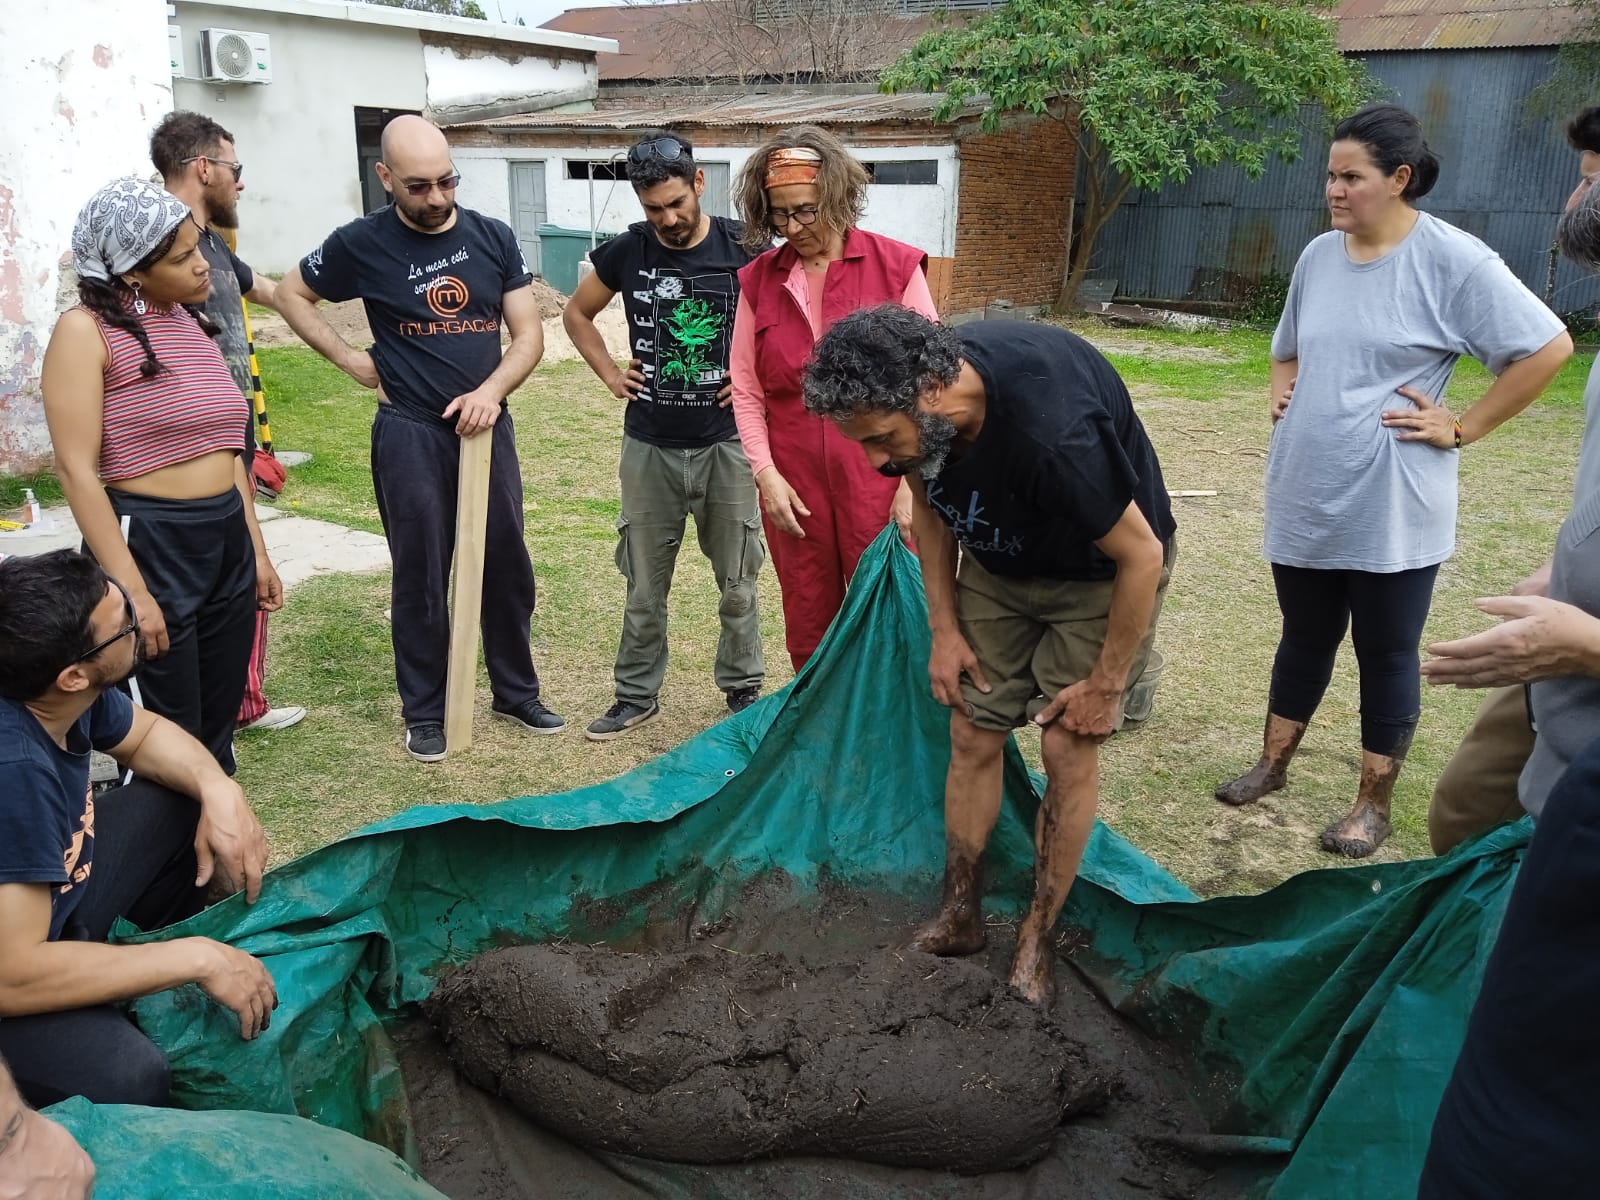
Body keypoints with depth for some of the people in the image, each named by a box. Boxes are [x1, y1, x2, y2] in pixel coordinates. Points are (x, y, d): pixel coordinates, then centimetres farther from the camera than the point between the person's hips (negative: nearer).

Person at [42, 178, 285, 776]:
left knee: (217, 732, 15)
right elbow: (77, 470, -15)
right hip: (149, 544, -7)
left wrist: (256, 551, 16)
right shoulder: (87, 330, -10)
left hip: (227, 539, 7)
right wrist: (130, 590, -19)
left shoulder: (192, 321, 11)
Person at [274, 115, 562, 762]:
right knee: (421, 576, 5)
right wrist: (348, 359, 0)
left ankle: (516, 692, 26)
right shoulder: (362, 243, -4)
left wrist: (492, 390, -15)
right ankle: (425, 711, 20)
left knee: (507, 566, 9)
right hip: (410, 435, -2)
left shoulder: (493, 237, 1)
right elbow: (291, 294, 10)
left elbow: (529, 333, 1)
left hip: (486, 427, 3)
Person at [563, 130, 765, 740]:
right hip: (649, 447, 2)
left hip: (727, 444, -1)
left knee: (737, 581, 9)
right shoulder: (626, 252, -1)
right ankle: (637, 694, 26)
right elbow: (576, 313, 16)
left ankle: (743, 688, 28)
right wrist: (609, 372, 5)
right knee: (644, 585, 11)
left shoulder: (745, 248, -7)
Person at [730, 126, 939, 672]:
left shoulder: (896, 267, -3)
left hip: (879, 483, -3)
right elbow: (746, 388, 8)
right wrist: (766, 473, -4)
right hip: (792, 486, 3)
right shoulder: (759, 280, 6)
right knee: (808, 631, 12)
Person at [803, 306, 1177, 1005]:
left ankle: (1039, 936, 12)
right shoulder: (910, 396, -22)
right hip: (997, 560, 5)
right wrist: (945, 628, -1)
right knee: (974, 735, 4)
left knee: (1067, 749, -5)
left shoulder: (1051, 430, -42)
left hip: (1102, 570, -5)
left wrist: (1104, 685, -18)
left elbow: (1141, 556, -28)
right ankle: (960, 916, 18)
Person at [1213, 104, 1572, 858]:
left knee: (1386, 654, 7)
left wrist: (1462, 429, -12)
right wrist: (1282, 392, 6)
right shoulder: (1318, 255, 6)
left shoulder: (1452, 260, -13)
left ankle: (1374, 805, 21)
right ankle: (1272, 765, 33)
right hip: (1304, 497, 5)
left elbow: (1547, 348, -12)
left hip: (1391, 507, -5)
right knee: (1304, 637, 18)